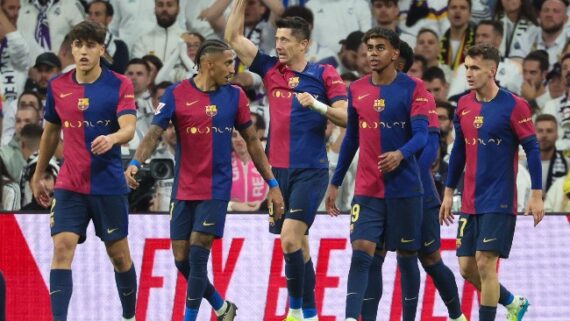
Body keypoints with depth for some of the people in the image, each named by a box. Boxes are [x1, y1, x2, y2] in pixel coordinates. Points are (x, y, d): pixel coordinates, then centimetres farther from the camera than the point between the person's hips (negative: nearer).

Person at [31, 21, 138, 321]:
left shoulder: (120, 85, -6)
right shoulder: (57, 86, 4)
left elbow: (128, 129, -18)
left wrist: (112, 138, -41)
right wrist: (38, 176, 22)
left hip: (109, 184, -2)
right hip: (69, 185, 2)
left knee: (119, 254, 8)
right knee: (62, 249, -14)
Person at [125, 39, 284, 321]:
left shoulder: (235, 96, 2)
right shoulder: (176, 95, -4)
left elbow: (252, 141, 9)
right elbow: (154, 134, -10)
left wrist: (272, 184, 8)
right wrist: (135, 163, -28)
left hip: (216, 189, -1)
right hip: (184, 190, 1)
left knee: (197, 256, -11)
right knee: (182, 260, 4)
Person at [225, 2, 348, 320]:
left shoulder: (324, 74, -3)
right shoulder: (271, 69, 9)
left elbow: (347, 116, -9)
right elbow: (234, 37, 10)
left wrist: (317, 104, -23)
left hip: (311, 171, -5)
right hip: (279, 170, 5)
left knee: (290, 239, -17)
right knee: (297, 244, 9)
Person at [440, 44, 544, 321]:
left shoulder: (514, 106, -10)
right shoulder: (464, 106, 7)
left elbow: (532, 149, -8)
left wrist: (536, 195, -12)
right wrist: (448, 192, 16)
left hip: (499, 202, -6)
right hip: (470, 202, 6)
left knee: (485, 263, -12)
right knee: (467, 268, 6)